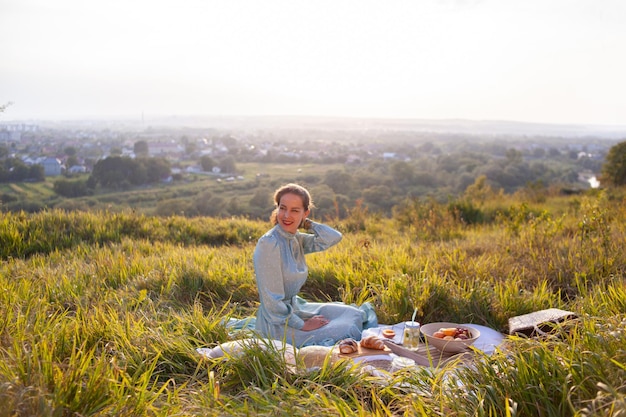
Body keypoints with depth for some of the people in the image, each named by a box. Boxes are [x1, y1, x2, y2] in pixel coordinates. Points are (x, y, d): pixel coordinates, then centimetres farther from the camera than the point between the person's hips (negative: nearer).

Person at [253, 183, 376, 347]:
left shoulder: (296, 239, 3)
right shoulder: (268, 244, -23)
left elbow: (334, 237, -6)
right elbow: (272, 301, -23)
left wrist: (305, 223, -4)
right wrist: (302, 325, -16)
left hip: (295, 308, 9)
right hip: (277, 322, -8)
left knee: (355, 315, 8)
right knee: (347, 330, -14)